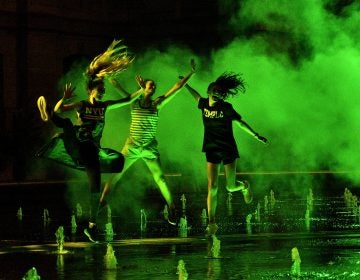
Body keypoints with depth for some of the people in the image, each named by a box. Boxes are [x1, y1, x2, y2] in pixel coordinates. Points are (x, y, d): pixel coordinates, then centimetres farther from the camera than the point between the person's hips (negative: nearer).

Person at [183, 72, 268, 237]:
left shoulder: (226, 108, -11)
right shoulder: (204, 104, 0)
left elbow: (240, 122, -2)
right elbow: (197, 96, 23)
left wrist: (255, 135, 0)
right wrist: (185, 84, 27)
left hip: (229, 150, -3)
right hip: (212, 151, 3)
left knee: (230, 187, 1)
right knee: (212, 187, -7)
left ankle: (244, 186, 40)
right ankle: (211, 224, -3)